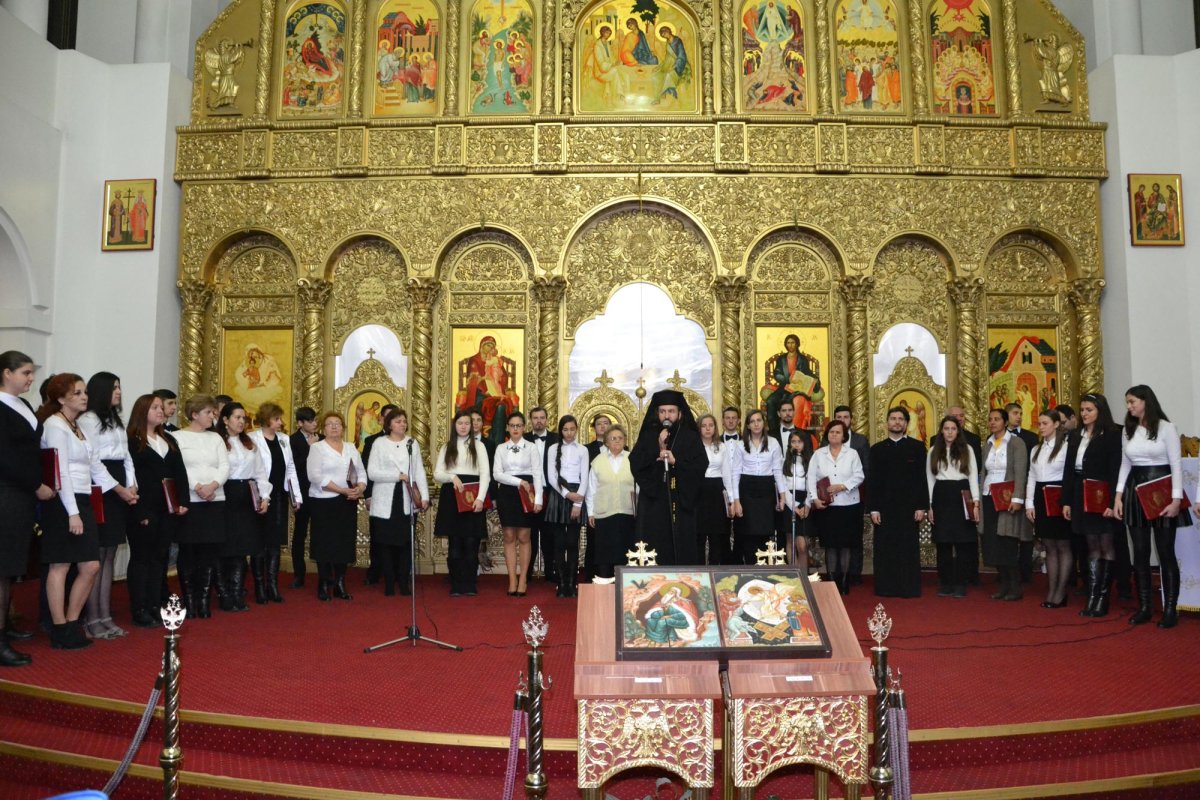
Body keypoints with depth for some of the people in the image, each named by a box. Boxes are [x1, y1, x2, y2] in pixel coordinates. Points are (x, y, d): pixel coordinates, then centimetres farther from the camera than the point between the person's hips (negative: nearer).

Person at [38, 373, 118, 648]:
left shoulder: (77, 426, 17)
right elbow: (61, 472, -16)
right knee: (60, 566, 0)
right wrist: (72, 513, -19)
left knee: (91, 567, 6)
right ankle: (60, 631, 8)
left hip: (82, 502, 9)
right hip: (62, 504, -8)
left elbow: (95, 465, 19)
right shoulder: (55, 425, -9)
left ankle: (72, 626, 17)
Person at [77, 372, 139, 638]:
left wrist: (132, 486, 2)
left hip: (120, 491, 8)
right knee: (96, 556, -6)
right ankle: (92, 619, -1)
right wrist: (119, 489, -12)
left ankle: (105, 616, 13)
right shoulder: (87, 420, -6)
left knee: (109, 556, 9)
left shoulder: (117, 421, 21)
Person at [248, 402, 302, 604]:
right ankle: (259, 588, 11)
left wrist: (297, 495, 8)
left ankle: (272, 586, 14)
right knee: (260, 543, 2)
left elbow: (291, 468, 13)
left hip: (280, 497, 6)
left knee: (275, 542, 8)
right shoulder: (252, 439, -8)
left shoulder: (284, 439, 11)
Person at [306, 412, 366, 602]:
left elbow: (361, 472, 11)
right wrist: (342, 490, -18)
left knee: (344, 543, 6)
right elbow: (316, 476, -14)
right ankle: (324, 585, 9)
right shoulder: (317, 448, -2)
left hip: (348, 503, 5)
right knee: (325, 544, 0)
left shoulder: (351, 448, 14)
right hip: (325, 502, -4)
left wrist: (360, 488, -11)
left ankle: (340, 584, 14)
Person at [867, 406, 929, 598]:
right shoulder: (877, 449, 9)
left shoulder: (917, 447, 4)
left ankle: (910, 588, 9)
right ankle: (886, 588, 10)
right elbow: (872, 480, 6)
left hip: (909, 507, -1)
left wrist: (921, 507, -5)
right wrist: (873, 508, -2)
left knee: (909, 549, 2)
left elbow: (922, 478, 1)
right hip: (885, 508, 1)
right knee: (885, 549, 3)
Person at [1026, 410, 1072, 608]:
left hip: (1059, 498, -7)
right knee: (1049, 547, 10)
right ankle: (1051, 592, 13)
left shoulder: (1066, 446, -8)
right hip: (1040, 498, 7)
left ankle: (1060, 593, 6)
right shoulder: (1036, 450, 14)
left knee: (1063, 547, 1)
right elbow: (1031, 478, 14)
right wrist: (1029, 504, 7)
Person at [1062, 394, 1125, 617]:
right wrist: (1066, 501, 7)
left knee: (1107, 546, 2)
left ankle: (1103, 598, 8)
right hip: (1082, 496, 6)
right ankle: (1092, 597, 9)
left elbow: (1115, 471, -11)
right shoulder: (1075, 436, 11)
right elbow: (1068, 470, 11)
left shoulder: (1112, 434, -6)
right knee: (1092, 548, 8)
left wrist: (1112, 502, -18)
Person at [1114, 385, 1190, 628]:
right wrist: (1118, 496, 5)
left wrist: (1176, 499, -15)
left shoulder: (1166, 427, -6)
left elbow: (1176, 465, -9)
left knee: (1165, 552, -1)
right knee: (1140, 553, 6)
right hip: (1135, 492, 5)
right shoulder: (1128, 431, 10)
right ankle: (1143, 607, 12)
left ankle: (1170, 609, 5)